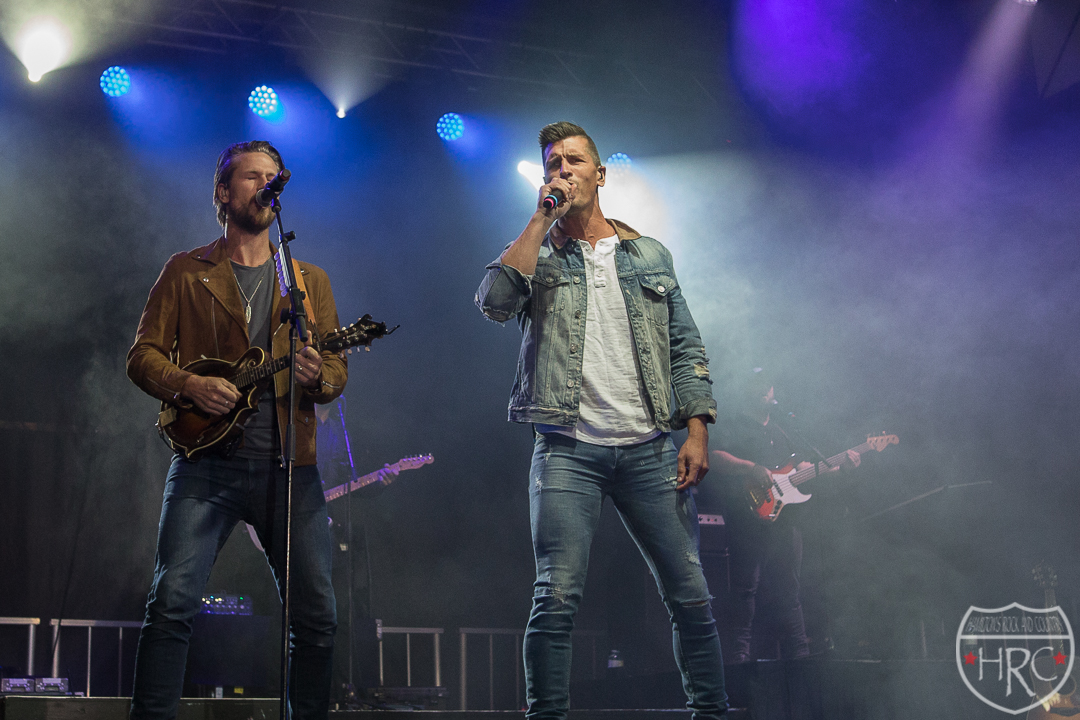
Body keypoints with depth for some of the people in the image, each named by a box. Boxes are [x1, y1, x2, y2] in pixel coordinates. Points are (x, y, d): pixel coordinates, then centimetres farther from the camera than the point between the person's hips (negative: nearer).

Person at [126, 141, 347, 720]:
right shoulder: (186, 272, 12)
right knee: (172, 601, -14)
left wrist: (317, 376, -11)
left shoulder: (310, 281, 18)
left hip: (289, 463, 2)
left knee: (317, 615, -1)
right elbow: (143, 354, 6)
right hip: (208, 460, -2)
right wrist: (188, 386, -13)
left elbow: (338, 369, 13)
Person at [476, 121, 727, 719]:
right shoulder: (536, 256, 9)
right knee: (557, 598, -11)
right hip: (568, 449, -2)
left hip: (650, 448, 2)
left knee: (689, 595, 1)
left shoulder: (650, 255, 15)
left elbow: (685, 348, 13)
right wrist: (544, 218, -7)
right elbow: (494, 300, -13)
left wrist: (697, 430, 2)